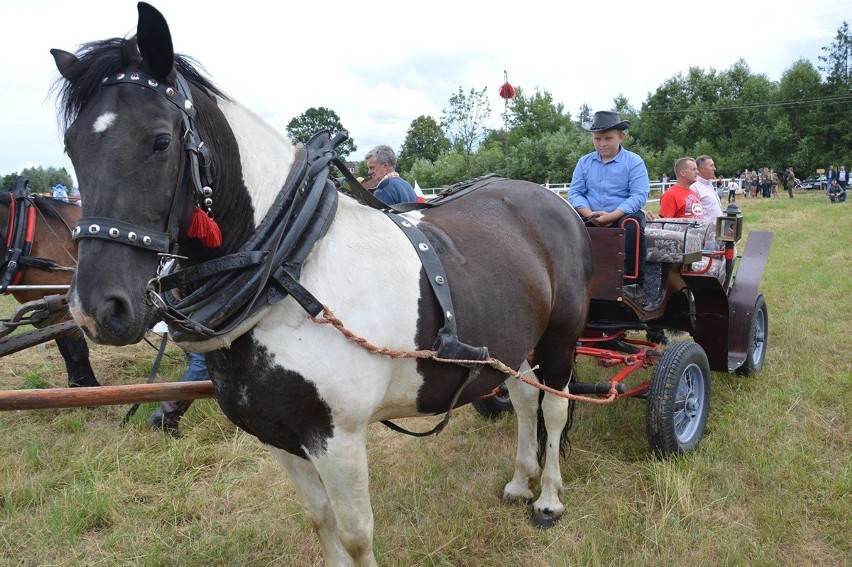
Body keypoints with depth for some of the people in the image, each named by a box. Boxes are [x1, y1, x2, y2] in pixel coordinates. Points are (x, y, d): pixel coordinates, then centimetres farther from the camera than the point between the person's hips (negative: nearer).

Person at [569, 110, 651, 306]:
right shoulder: (585, 162, 9)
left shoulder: (634, 161, -2)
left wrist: (612, 216, -25)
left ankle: (632, 282, -28)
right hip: (591, 217, 3)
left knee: (633, 224, -36)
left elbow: (639, 195, -12)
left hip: (623, 215, -3)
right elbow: (575, 192, 2)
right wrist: (590, 214, -17)